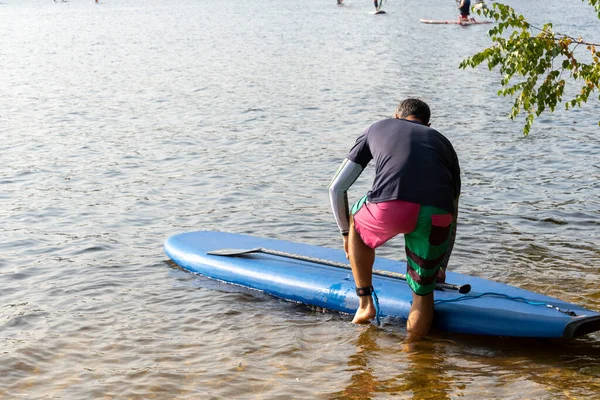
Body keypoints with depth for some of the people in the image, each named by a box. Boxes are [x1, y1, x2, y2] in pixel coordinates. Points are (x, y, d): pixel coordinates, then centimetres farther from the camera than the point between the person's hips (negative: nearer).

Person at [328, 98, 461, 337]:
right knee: (423, 289, 21)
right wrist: (441, 268, 53)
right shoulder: (442, 142, 35)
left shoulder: (378, 128, 31)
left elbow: (337, 188, 29)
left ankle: (365, 304, 33)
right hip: (436, 215, 1)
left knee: (356, 223, 33)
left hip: (388, 207, -1)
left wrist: (346, 233, 45)